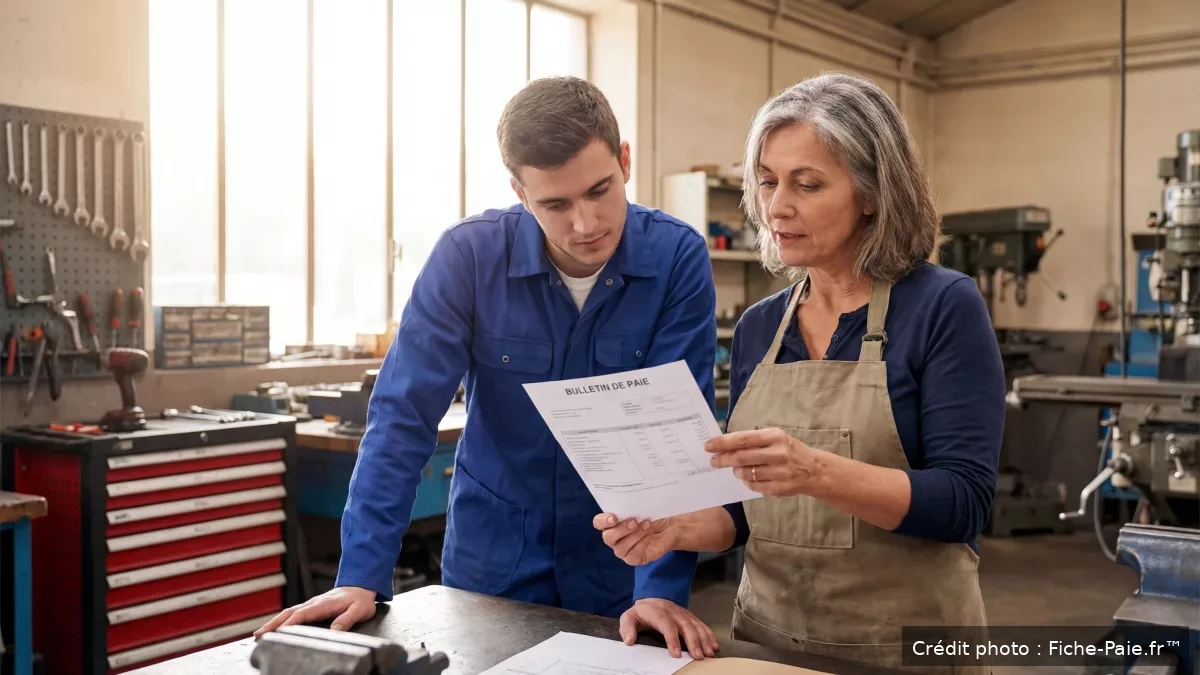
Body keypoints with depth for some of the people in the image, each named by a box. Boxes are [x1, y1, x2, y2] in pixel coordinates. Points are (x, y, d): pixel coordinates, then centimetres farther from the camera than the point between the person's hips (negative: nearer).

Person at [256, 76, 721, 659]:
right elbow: (403, 415, -16)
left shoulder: (677, 258, -15)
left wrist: (662, 585, -25)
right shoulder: (469, 255, -15)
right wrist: (362, 575, -21)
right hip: (491, 562, 1)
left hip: (620, 567, 0)